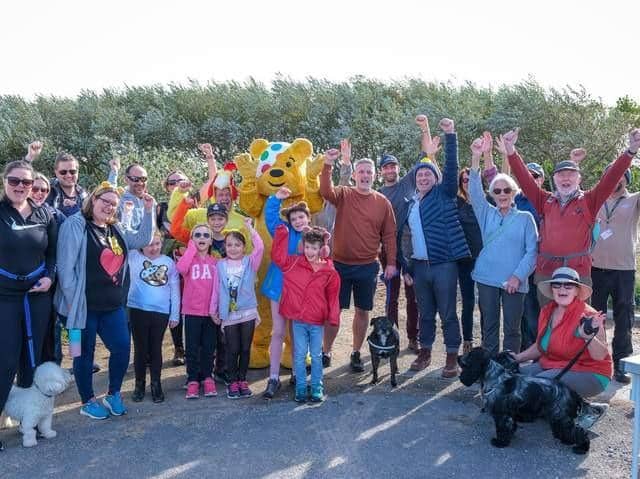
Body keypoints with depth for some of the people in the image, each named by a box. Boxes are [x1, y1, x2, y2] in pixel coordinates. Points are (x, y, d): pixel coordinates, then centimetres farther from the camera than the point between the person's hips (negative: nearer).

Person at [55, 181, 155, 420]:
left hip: (113, 304, 7)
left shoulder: (116, 229, 13)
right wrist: (73, 298, -17)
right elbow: (66, 265, -14)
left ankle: (113, 395, 24)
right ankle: (88, 402, 22)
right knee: (85, 352, 7)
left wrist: (148, 212, 6)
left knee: (122, 346, 5)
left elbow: (142, 240, 16)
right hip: (84, 304, -6)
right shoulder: (75, 225, -9)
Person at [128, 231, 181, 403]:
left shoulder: (169, 262, 4)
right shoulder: (134, 256, 2)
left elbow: (175, 290, 6)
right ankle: (139, 384, 22)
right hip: (138, 311, -1)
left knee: (156, 349, 9)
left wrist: (175, 315, 4)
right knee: (140, 348, 8)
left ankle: (156, 385, 20)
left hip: (161, 313, 1)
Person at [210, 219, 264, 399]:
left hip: (248, 312, 0)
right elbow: (216, 288, 5)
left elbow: (260, 247, -16)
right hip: (229, 314, 0)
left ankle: (243, 380, 21)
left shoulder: (250, 262, 1)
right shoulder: (220, 265, 3)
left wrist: (250, 229, -16)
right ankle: (233, 382, 17)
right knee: (233, 349, 4)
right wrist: (213, 310, 5)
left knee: (245, 348, 9)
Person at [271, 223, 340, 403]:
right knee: (300, 355, 9)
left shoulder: (329, 272, -4)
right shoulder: (294, 263, -2)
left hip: (317, 322, 0)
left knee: (316, 356, 12)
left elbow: (332, 297, -1)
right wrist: (282, 231, -8)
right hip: (298, 320, 0)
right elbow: (277, 255, -5)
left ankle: (317, 388, 26)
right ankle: (300, 388, 21)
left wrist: (333, 318, -7)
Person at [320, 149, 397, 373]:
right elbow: (326, 191, -23)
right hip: (340, 264, -1)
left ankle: (356, 353, 26)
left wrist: (391, 262, -1)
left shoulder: (383, 203, 1)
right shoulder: (343, 194, -1)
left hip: (367, 267, 1)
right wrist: (327, 166, -35)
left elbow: (389, 235, 3)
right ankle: (325, 352, 19)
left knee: (363, 311, 11)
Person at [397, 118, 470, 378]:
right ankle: (424, 353, 25)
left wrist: (450, 134, -20)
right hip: (419, 266, 5)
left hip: (444, 264, -5)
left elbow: (452, 166, -12)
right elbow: (404, 237, 15)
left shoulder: (444, 194, 2)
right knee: (425, 313, 14)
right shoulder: (411, 204, 14)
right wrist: (407, 268, 11)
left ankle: (452, 358, 10)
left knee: (448, 313, 1)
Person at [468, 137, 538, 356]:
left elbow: (532, 251, -1)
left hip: (514, 282, -2)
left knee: (512, 328, 4)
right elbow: (475, 191, -5)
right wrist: (476, 158, -17)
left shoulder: (525, 218, 3)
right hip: (487, 278, 2)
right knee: (489, 326, 9)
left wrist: (518, 276, -13)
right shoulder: (487, 214, 9)